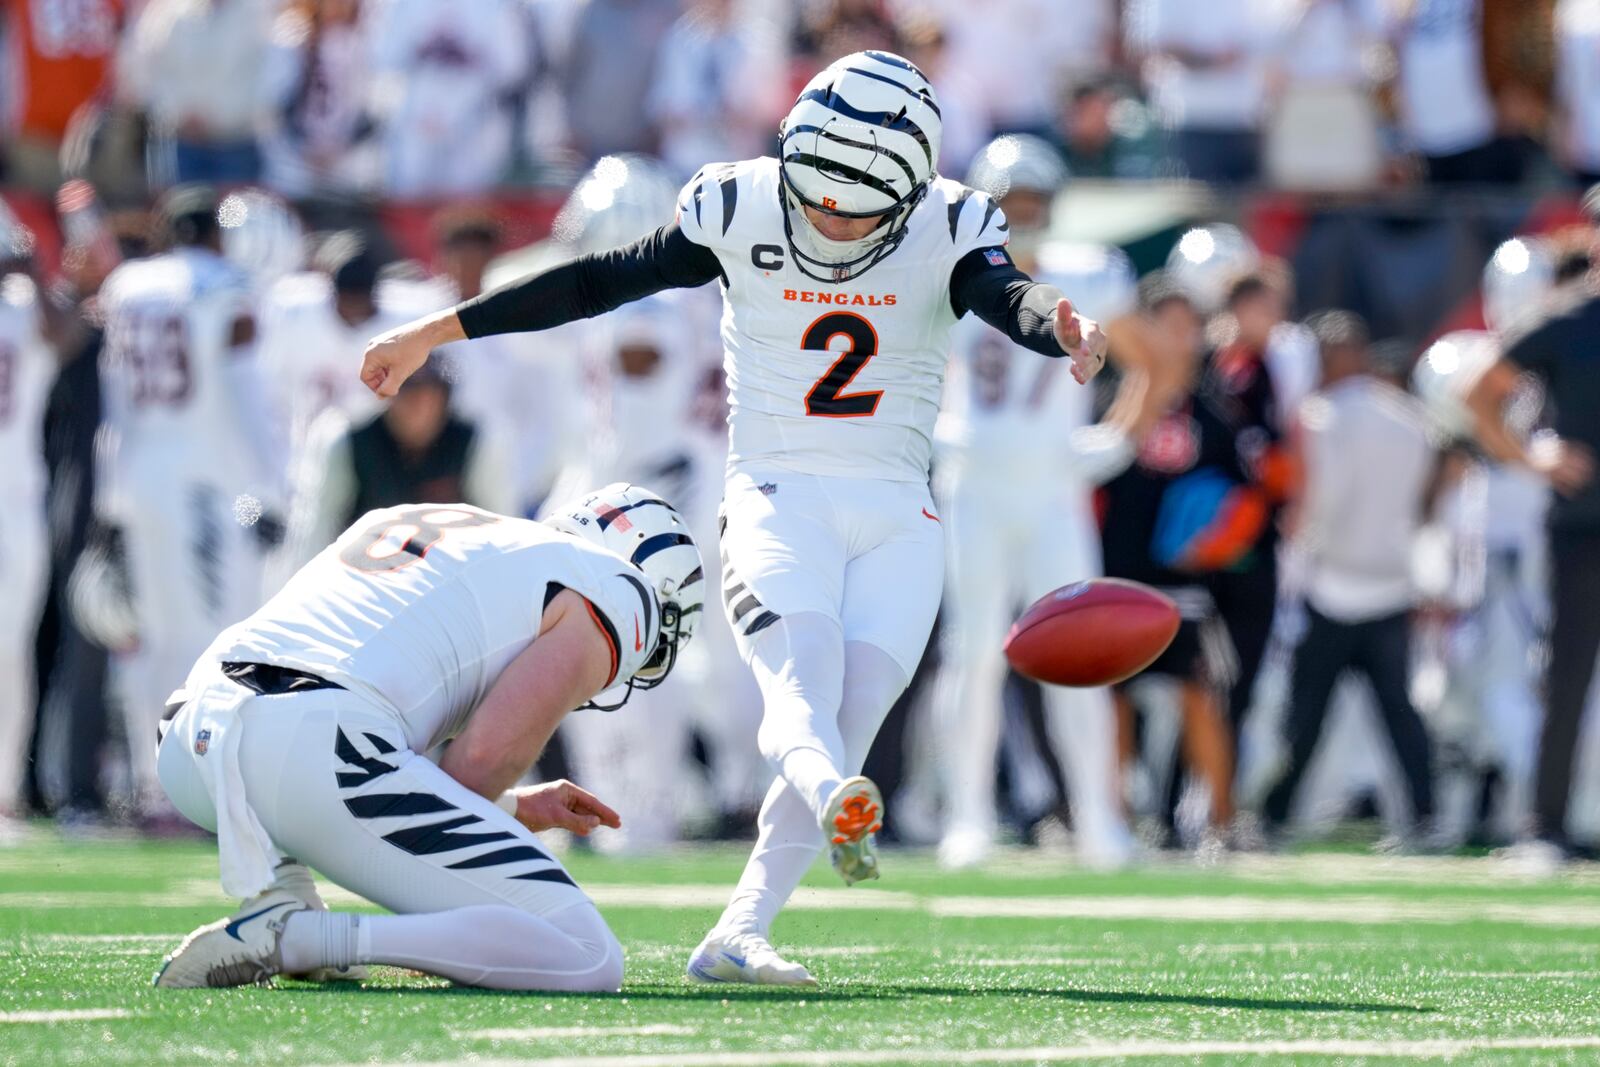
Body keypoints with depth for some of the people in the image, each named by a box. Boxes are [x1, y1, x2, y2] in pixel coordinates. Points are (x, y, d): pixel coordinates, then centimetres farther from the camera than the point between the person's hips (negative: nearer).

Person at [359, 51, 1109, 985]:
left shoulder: (949, 231, -4)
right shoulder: (739, 209, -4)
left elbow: (1008, 297, -23)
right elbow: (600, 283, 4)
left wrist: (1063, 329, -49)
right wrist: (436, 332, 7)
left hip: (897, 517, 2)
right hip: (777, 498, -2)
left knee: (849, 717, -11)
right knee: (803, 678, -28)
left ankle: (737, 938, -8)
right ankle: (839, 802, -58)